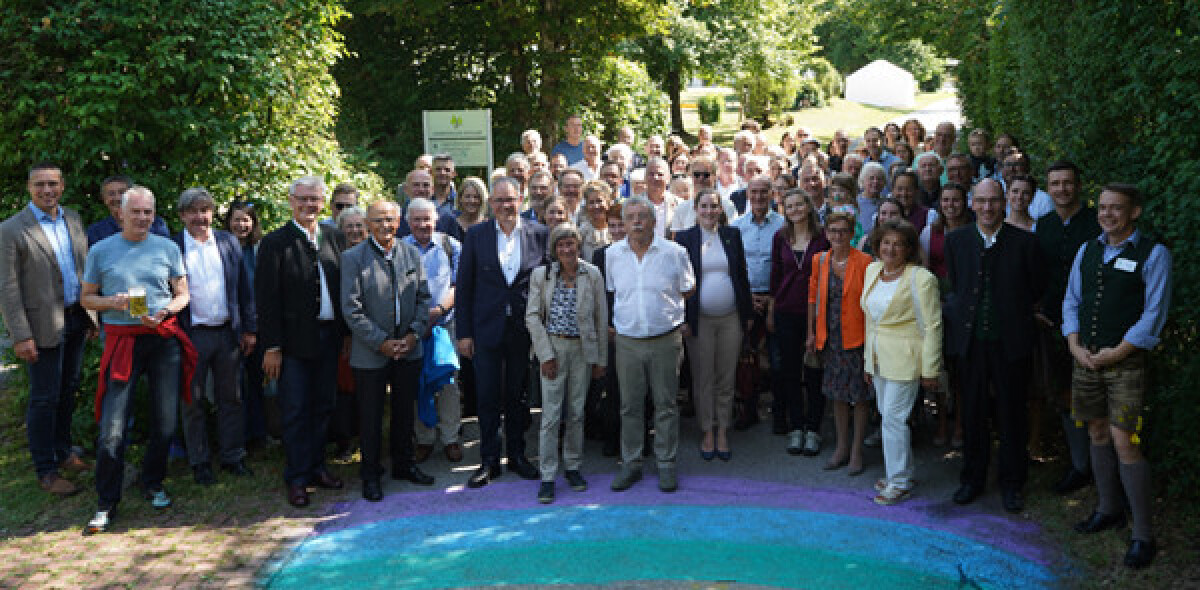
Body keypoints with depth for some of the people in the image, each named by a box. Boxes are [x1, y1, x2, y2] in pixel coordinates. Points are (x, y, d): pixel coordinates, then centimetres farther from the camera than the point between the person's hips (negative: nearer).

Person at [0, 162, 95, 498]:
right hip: (44, 326, -6)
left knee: (68, 391, 16)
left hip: (76, 320, 6)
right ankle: (46, 471, 10)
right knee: (45, 398, 1)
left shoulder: (73, 220, 7)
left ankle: (62, 452, 31)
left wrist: (92, 313, 11)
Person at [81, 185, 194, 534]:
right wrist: (113, 302, -9)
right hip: (122, 341, -1)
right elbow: (86, 297, 12)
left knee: (165, 421, 4)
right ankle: (106, 504, 2)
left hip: (164, 338, 2)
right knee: (112, 428, -8)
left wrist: (163, 312, -9)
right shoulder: (101, 251, 7)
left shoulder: (167, 248, 9)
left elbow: (182, 295, 11)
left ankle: (153, 485, 25)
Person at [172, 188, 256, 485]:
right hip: (191, 335, -3)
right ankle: (199, 462, 20)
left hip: (228, 333, 3)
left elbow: (244, 288, 7)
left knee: (231, 398, 11)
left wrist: (249, 329, 4)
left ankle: (232, 457, 23)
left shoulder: (229, 242, 5)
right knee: (193, 401, 8)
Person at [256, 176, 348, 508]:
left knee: (324, 406, 13)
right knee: (295, 411, 2)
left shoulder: (335, 239, 8)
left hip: (329, 338, 5)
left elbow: (344, 287, 10)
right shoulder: (275, 243, -5)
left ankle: (316, 467, 27)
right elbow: (266, 298, -8)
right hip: (294, 341, -4)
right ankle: (297, 478, 12)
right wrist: (271, 346, -12)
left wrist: (345, 331, 3)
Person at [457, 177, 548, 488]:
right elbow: (464, 286, 1)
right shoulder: (476, 235, 0)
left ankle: (517, 455, 26)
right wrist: (463, 332, -3)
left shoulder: (539, 234, 0)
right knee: (487, 397, 4)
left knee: (518, 396, 12)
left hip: (525, 329, 0)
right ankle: (489, 461, 16)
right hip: (487, 330, 0)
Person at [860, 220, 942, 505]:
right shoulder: (872, 270, 9)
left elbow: (932, 326, -12)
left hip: (904, 359, -7)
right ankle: (902, 473, 26)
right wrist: (868, 360, 16)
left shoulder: (920, 278, -13)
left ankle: (899, 483, 7)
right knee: (888, 415, 12)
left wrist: (930, 370, -12)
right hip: (878, 358, 7)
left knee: (893, 418, -5)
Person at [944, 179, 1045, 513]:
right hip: (971, 339, 2)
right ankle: (973, 479, 25)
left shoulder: (1024, 242, -4)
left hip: (1011, 341, -2)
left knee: (1012, 414, 7)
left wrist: (1012, 313, 7)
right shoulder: (956, 240, 3)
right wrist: (959, 315, 4)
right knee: (973, 412, 11)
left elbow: (1037, 289, 6)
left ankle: (1011, 483, 22)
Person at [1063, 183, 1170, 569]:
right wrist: (1076, 346, -1)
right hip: (1086, 359, 6)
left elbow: (1153, 315, -11)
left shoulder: (1153, 254, -6)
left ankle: (1143, 535, 0)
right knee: (1098, 433, 13)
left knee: (1124, 443, -9)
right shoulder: (1087, 251, 10)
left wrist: (1115, 353, -13)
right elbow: (1071, 301, 12)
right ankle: (1108, 510, 29)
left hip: (1126, 361, -5)